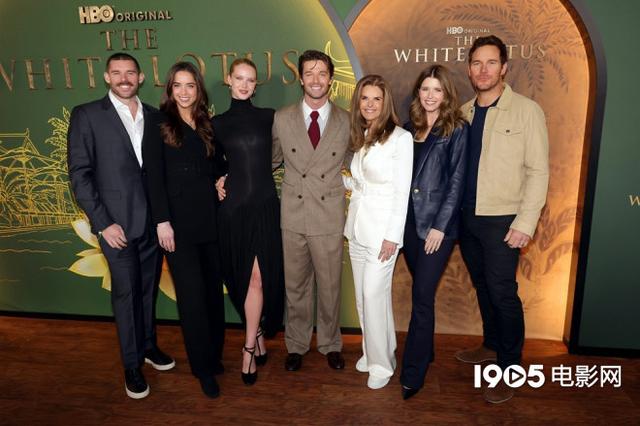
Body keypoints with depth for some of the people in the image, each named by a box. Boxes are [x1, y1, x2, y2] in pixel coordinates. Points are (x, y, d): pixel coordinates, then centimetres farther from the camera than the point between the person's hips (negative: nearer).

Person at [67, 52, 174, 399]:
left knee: (148, 287, 15)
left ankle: (148, 344, 35)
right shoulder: (86, 115, -3)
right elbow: (79, 174, -6)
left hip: (153, 220, 4)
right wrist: (103, 223, -12)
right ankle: (132, 363, 23)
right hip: (116, 223, -3)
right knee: (126, 292, 5)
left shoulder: (154, 117, 8)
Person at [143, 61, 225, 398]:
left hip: (210, 217, 5)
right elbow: (154, 177, -6)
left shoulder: (206, 125, 13)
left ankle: (215, 354, 26)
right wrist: (162, 221, -12)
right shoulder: (159, 125, -1)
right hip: (179, 220, -4)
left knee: (213, 288, 10)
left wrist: (219, 185, 1)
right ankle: (203, 366, 15)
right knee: (192, 293, 1)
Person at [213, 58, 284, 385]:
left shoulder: (269, 117, 5)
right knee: (242, 276, 7)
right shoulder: (217, 123, 7)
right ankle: (258, 335, 28)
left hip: (265, 205, -1)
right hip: (234, 206, 1)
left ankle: (249, 347, 12)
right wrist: (217, 181, 3)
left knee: (258, 276, -2)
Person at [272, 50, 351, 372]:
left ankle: (330, 344, 33)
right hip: (293, 215, 1)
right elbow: (272, 159, 13)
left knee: (329, 287, 11)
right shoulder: (282, 119, 2)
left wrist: (346, 182, 0)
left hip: (330, 217, 0)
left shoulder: (346, 121, 1)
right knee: (295, 285, 13)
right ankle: (296, 345, 33)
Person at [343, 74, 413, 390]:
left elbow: (402, 191, -13)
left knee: (373, 295, -4)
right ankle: (372, 351, 31)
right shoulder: (361, 138, 11)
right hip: (358, 226, 7)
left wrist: (393, 236, -15)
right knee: (363, 295, 13)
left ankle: (382, 363, 16)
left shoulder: (400, 137, -10)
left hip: (382, 229, -7)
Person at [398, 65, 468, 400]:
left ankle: (412, 374, 6)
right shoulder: (410, 127, 11)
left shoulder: (457, 130, -2)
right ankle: (426, 351, 32)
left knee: (422, 296, -4)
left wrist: (440, 226, -12)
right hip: (409, 220, 5)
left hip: (437, 223, -5)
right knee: (421, 292, 14)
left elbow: (457, 181, -7)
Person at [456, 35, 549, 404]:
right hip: (467, 217, 5)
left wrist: (525, 223, -15)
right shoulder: (464, 113, 8)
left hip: (502, 221, -5)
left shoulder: (526, 111, -6)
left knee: (502, 292, -1)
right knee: (482, 287, 17)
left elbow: (538, 171, -9)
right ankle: (492, 345, 37)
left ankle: (508, 368, 16)